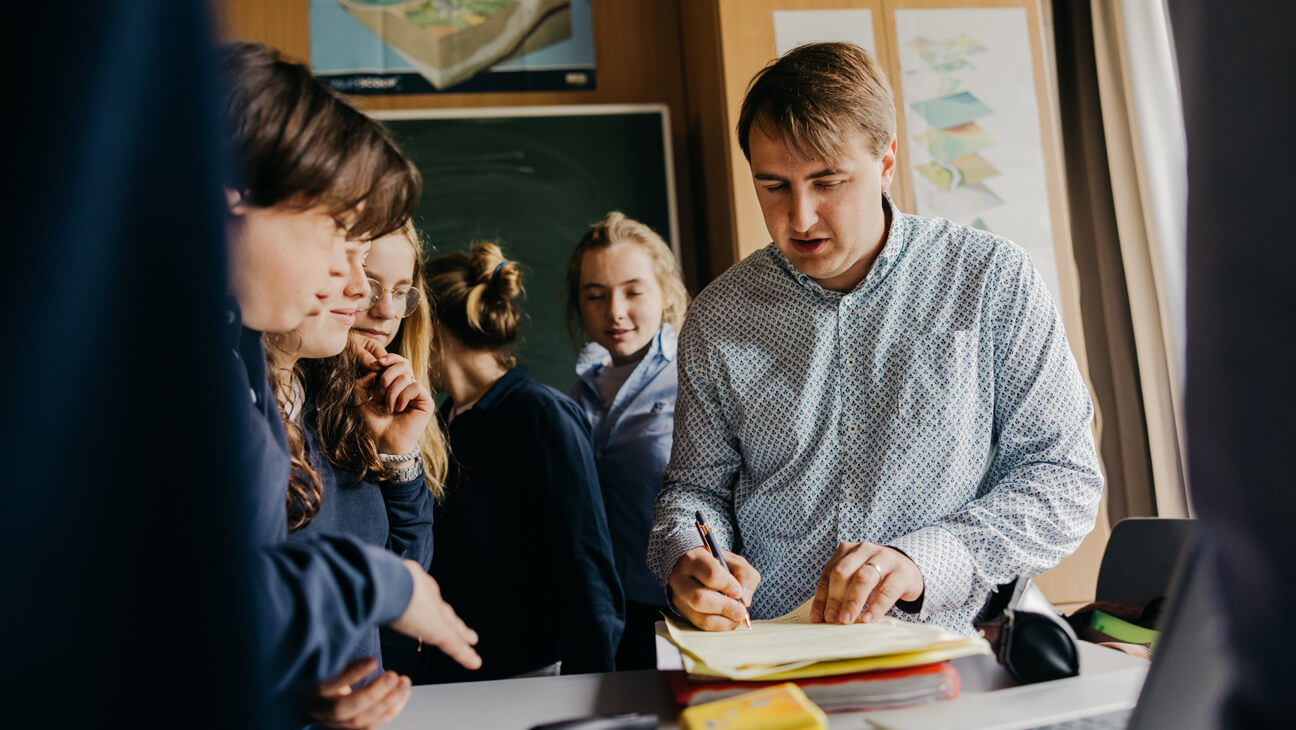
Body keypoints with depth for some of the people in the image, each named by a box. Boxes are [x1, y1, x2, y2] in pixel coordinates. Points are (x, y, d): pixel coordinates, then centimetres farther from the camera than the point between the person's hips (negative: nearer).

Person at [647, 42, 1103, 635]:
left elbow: (1066, 479, -2)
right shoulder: (718, 317, 4)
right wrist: (688, 562, -11)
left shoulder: (994, 280, -2)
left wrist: (923, 560, -17)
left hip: (945, 651, -3)